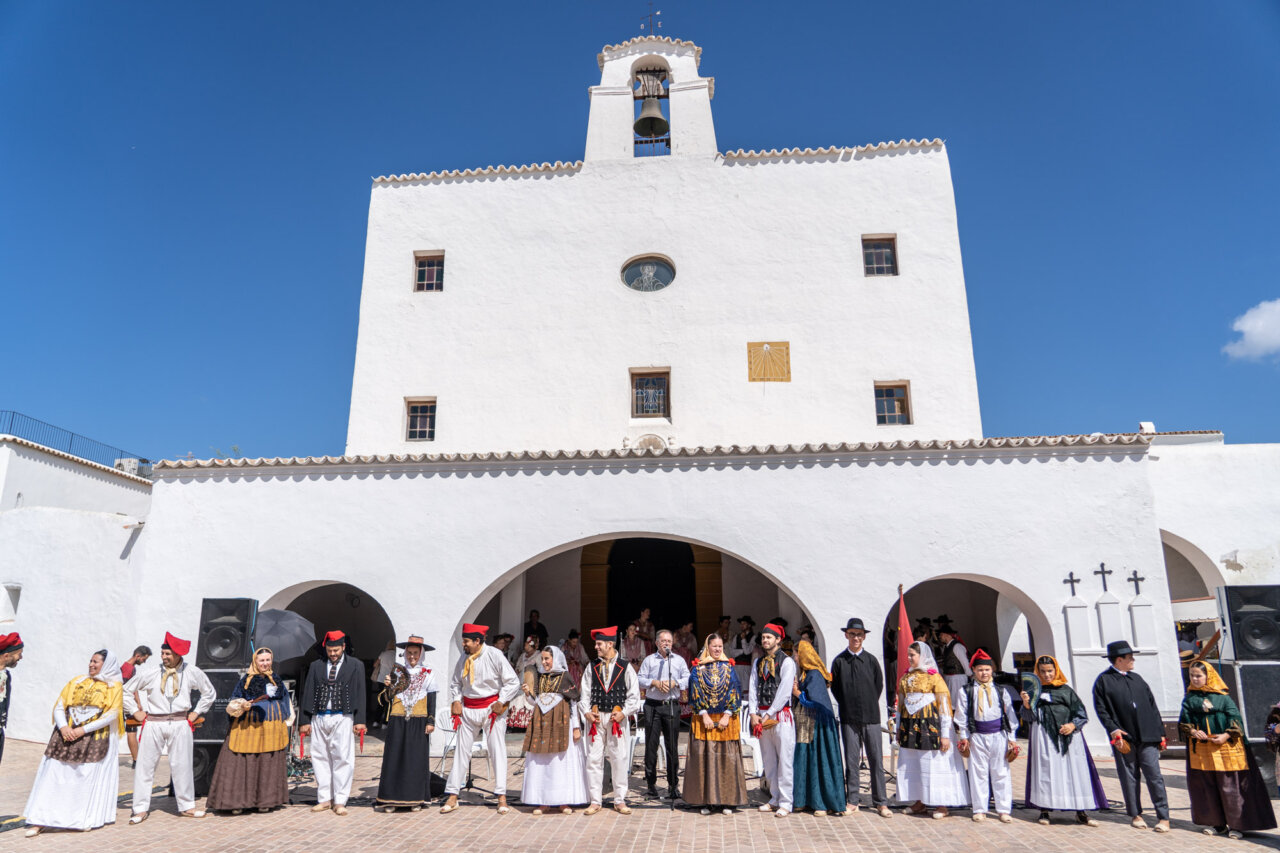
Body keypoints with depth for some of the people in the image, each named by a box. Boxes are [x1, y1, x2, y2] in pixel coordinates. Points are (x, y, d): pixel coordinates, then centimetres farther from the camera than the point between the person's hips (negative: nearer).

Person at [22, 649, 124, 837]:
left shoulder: (114, 687, 2)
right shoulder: (77, 681, 14)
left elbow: (112, 714, -7)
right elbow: (59, 706, 9)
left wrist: (83, 730, -15)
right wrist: (63, 727, -10)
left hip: (94, 739, -3)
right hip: (66, 735, 3)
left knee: (90, 777, -1)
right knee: (55, 776, -1)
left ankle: (87, 819, 11)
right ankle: (40, 821, 4)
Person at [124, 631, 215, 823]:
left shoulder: (192, 672, 1)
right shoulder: (149, 673, -2)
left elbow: (210, 693, 15)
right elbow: (127, 690, 13)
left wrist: (196, 712, 9)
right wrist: (135, 711, 6)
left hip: (180, 724, 0)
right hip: (153, 724, 0)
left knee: (181, 765, 5)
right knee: (145, 765, 2)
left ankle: (186, 806, 16)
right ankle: (141, 808, 16)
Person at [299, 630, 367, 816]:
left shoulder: (355, 666, 4)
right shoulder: (316, 666, 11)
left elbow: (360, 694, 2)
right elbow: (308, 694, 11)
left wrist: (359, 721, -4)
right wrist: (305, 721, 5)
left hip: (342, 719, -3)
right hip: (319, 719, 3)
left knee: (343, 759, -4)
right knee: (320, 758, 7)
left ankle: (340, 801, 4)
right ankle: (325, 799, 17)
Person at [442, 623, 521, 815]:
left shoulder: (495, 655, -12)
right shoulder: (464, 657, 2)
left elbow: (513, 682, -8)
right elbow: (455, 682, 17)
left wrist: (501, 702, -13)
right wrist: (456, 701, 2)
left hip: (492, 709, -4)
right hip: (468, 709, 4)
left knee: (497, 751, -2)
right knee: (461, 750, 6)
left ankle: (502, 798, 5)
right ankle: (452, 797, 14)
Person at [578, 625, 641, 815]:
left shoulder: (625, 668, 0)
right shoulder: (592, 667, 7)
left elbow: (634, 695, -1)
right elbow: (584, 693, 8)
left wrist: (623, 713, -12)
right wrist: (586, 712, -6)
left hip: (618, 718, -2)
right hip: (595, 718, 2)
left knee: (620, 760, 3)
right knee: (593, 759, 3)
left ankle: (620, 801, 16)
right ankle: (595, 801, 14)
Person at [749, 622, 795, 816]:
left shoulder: (786, 662, -5)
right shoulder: (758, 662, 14)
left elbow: (784, 691, -10)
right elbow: (752, 688, 10)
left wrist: (769, 715, -12)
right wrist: (753, 713, -2)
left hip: (781, 715, -6)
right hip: (761, 715, 6)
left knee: (784, 759, -5)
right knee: (768, 760, 11)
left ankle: (785, 802, 2)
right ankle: (774, 799, 21)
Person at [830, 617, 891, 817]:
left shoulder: (871, 660, 2)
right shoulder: (839, 661, 2)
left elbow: (879, 685, 11)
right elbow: (834, 687, 9)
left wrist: (869, 705, 10)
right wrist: (847, 706, 6)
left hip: (870, 717, 0)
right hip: (849, 718, 0)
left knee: (876, 759, 2)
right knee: (851, 760, 5)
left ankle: (880, 802, 11)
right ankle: (853, 800, 15)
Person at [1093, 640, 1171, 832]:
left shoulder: (1136, 678, 13)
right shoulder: (1103, 681, 0)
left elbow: (1152, 705, 14)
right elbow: (1101, 709, -3)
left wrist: (1160, 732, 9)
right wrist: (1113, 729, -15)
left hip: (1147, 737, 3)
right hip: (1123, 737, -3)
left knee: (1154, 776, -1)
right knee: (1129, 777, 6)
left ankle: (1163, 817, 7)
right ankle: (1136, 814, 17)